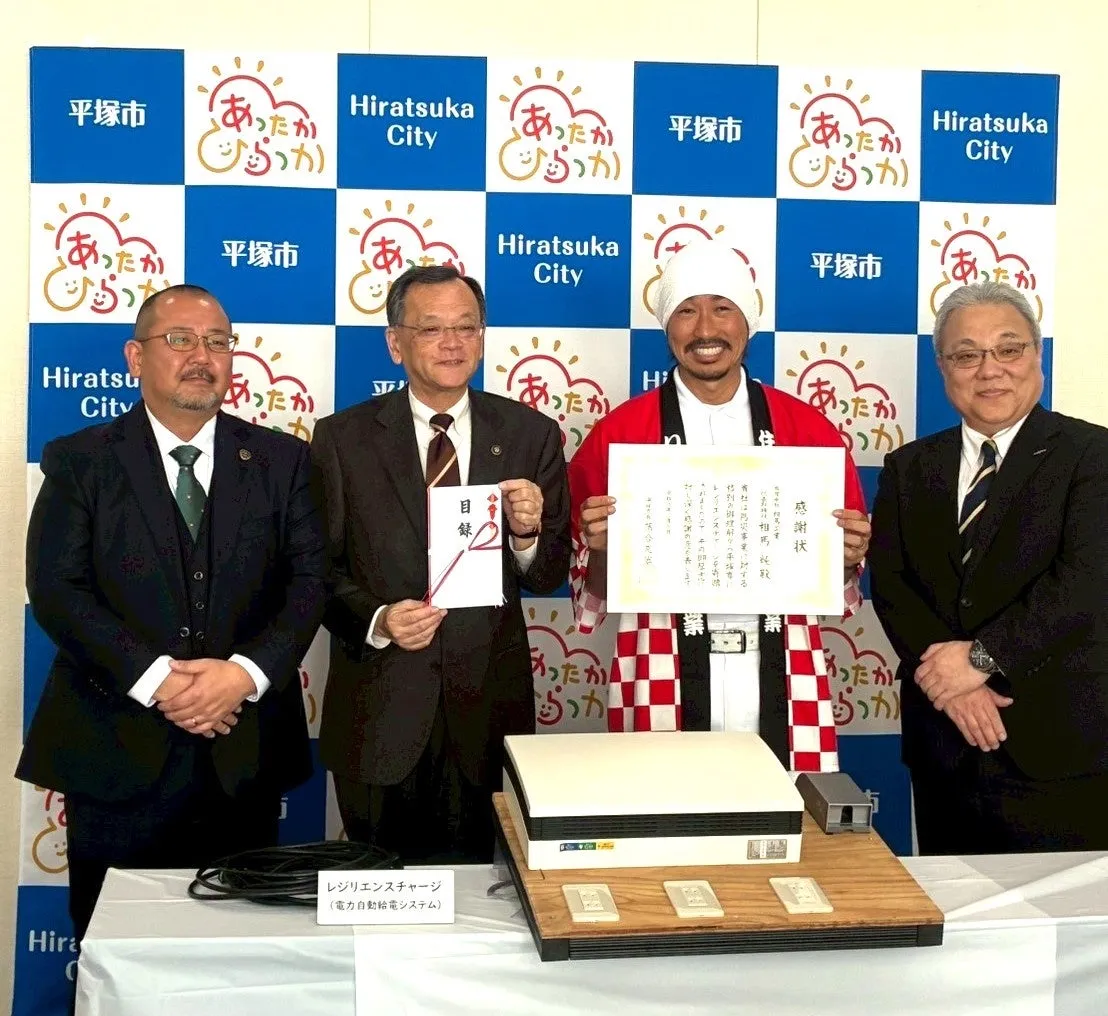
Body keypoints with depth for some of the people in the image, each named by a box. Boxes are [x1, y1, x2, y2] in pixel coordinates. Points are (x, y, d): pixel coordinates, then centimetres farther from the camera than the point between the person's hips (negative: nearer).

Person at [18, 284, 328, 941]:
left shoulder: (281, 460, 8)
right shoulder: (80, 462, 3)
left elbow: (309, 578, 1)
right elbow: (56, 589, -6)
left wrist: (246, 673, -15)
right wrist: (155, 679, -17)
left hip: (245, 756, 1)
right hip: (117, 755, -1)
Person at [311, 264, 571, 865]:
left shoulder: (531, 436, 2)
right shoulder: (343, 439, 0)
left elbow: (552, 577, 4)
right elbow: (319, 568, 1)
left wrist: (528, 533, -18)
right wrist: (376, 620, -17)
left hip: (489, 707, 1)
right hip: (377, 717, -1)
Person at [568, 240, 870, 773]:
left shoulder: (810, 428, 5)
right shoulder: (617, 433, 1)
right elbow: (592, 586, 5)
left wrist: (848, 556, -7)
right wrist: (600, 548, -14)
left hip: (779, 684, 1)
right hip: (664, 685, -1)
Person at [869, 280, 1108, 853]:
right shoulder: (909, 468, 12)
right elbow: (890, 584, 2)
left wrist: (981, 656, -16)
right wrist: (948, 679, -12)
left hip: (1058, 745, -4)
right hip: (941, 746, 4)